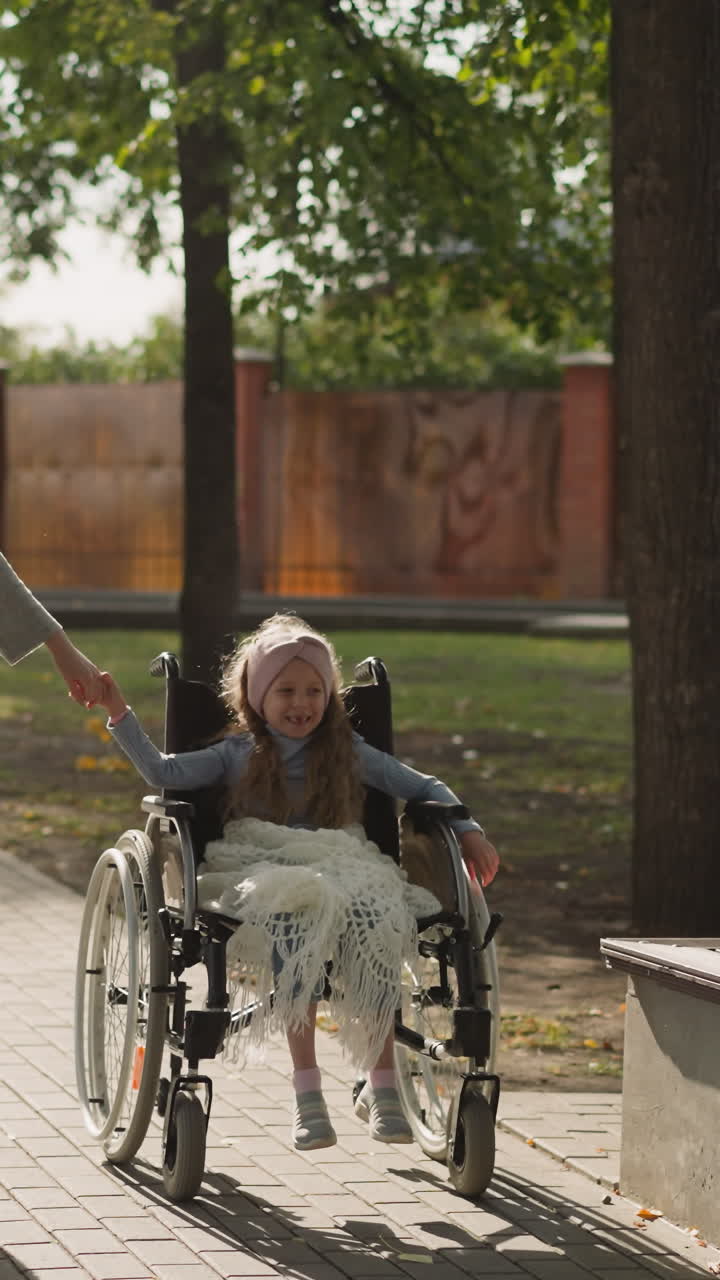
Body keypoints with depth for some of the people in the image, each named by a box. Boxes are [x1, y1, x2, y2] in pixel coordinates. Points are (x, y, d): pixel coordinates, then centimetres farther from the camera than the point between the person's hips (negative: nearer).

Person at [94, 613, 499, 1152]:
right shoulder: (239, 755, 15)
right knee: (299, 922, -38)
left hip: (342, 868, 1)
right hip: (264, 873, -1)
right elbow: (165, 772, 6)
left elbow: (423, 787, 20)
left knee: (374, 923, -34)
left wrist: (468, 830, 5)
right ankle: (307, 1089, -35)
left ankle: (382, 1084, -22)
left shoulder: (349, 752, 18)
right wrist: (119, 715, -3)